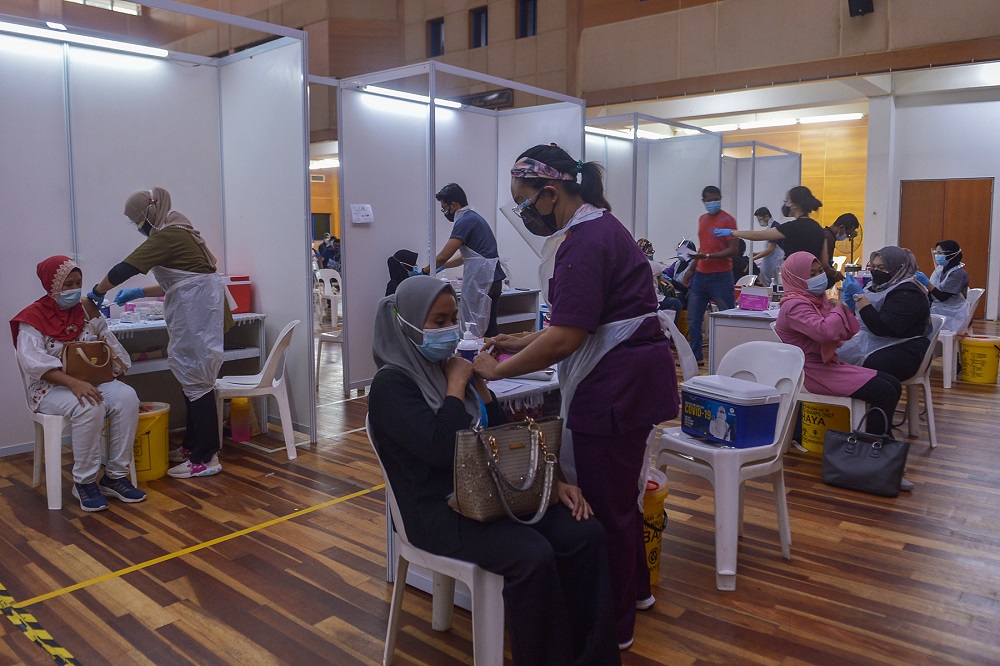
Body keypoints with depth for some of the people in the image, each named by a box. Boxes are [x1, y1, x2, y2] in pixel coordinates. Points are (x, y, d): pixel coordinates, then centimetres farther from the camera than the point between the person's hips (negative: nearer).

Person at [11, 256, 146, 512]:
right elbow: (33, 361, -19)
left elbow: (106, 345, 12)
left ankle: (115, 476, -19)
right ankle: (84, 482, -20)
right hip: (50, 388, -4)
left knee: (127, 397, -27)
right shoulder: (33, 318, -4)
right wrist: (73, 383, -31)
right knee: (89, 407, -36)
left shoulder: (85, 311, 11)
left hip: (90, 381, 5)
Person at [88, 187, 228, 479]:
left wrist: (97, 291, 3)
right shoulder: (178, 233, 19)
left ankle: (205, 459, -2)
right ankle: (192, 446, 24)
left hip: (196, 311, -10)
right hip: (195, 310, 10)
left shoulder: (165, 236, -12)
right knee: (192, 378, 14)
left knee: (195, 379, -7)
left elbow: (123, 270, -14)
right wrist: (140, 293, 24)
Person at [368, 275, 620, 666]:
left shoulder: (449, 365, 11)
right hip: (439, 511, -6)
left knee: (586, 534, -14)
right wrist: (457, 382, -13)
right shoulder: (391, 384, -8)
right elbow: (440, 449, -24)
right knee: (533, 555, -30)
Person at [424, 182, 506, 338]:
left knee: (476, 331, -7)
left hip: (481, 282, -10)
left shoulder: (465, 221, -11)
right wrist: (442, 267, 27)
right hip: (492, 280, 10)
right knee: (489, 328, 10)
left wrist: (424, 271, 1)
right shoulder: (474, 217, 20)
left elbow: (443, 256, -14)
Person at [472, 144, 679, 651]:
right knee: (617, 493, 24)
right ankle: (634, 588, 44)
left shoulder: (585, 241, -20)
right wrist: (521, 343, 12)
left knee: (604, 502, 4)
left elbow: (566, 337, -25)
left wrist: (497, 370, -14)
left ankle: (612, 628, 22)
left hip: (616, 383, -11)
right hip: (630, 376, 11)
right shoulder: (597, 226, 14)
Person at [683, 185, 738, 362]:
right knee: (693, 318, 6)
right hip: (700, 275, 7)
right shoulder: (702, 219, 14)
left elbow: (734, 250, -13)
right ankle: (695, 355, 15)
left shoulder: (727, 220, -7)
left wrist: (707, 256, -22)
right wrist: (692, 269, 18)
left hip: (721, 277, -7)